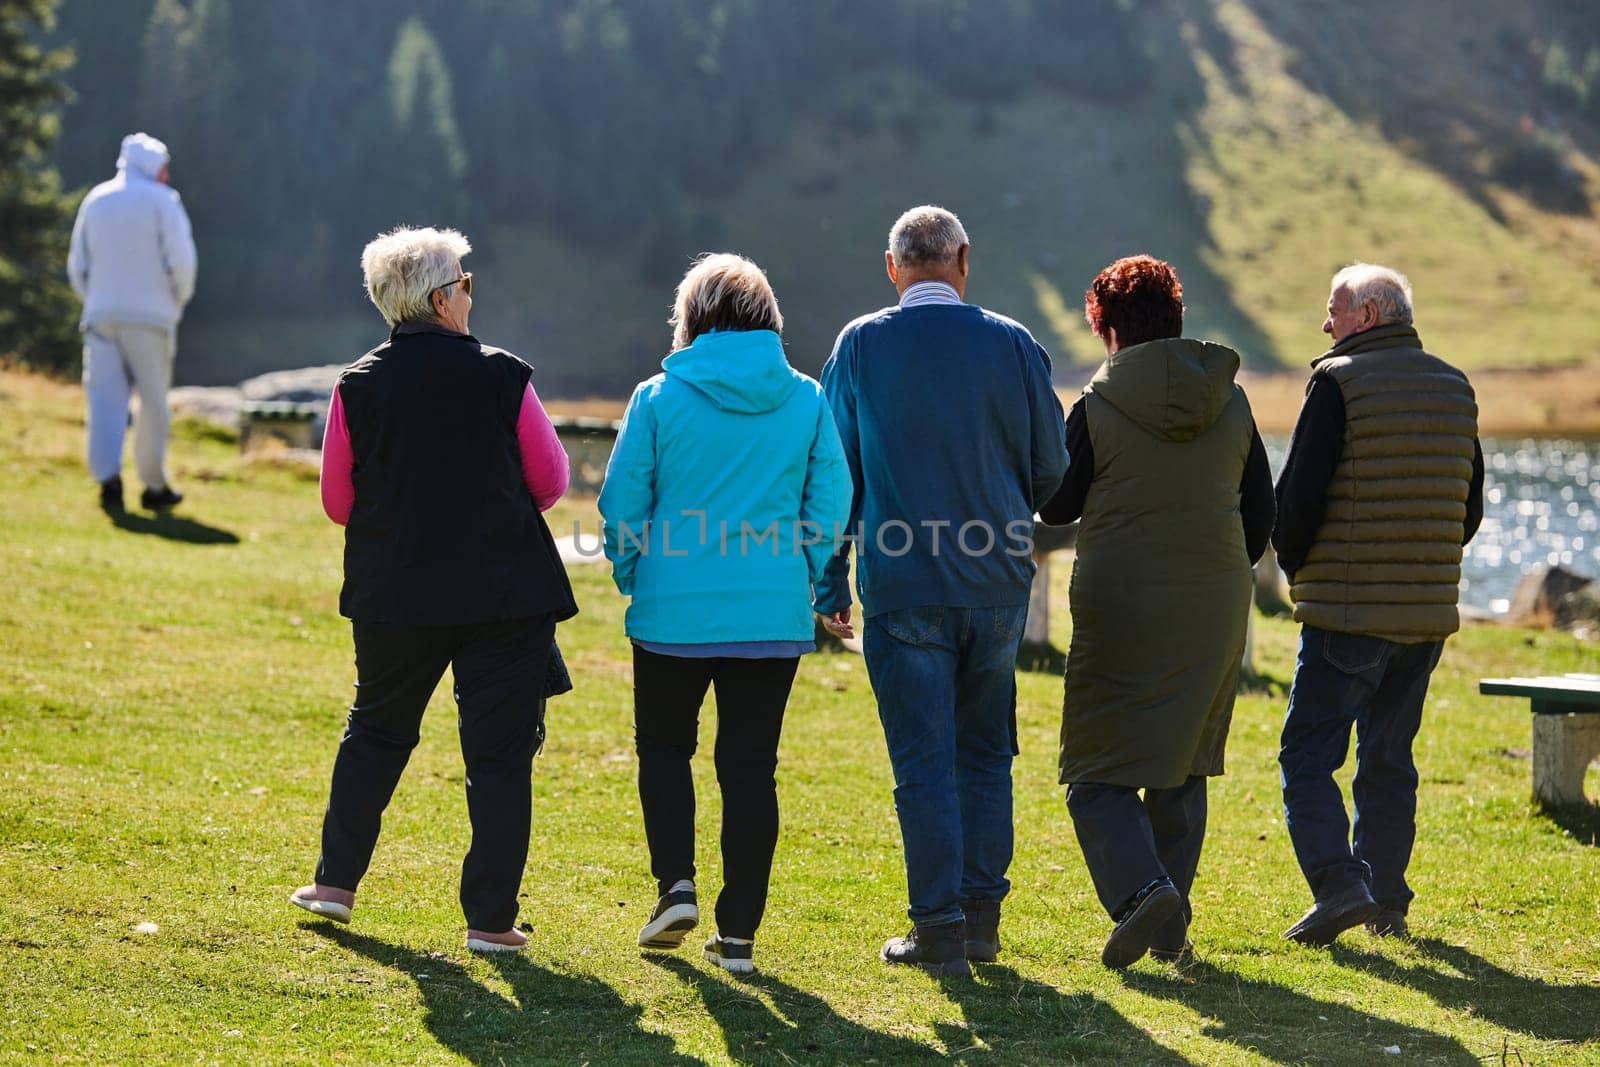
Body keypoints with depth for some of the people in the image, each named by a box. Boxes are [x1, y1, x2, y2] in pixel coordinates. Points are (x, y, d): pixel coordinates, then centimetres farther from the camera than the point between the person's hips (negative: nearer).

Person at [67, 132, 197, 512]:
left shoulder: (95, 200, 12)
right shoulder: (162, 200, -2)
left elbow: (77, 267, 13)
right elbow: (181, 261, -9)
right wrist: (177, 302, 7)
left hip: (101, 314, 3)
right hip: (150, 317, -3)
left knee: (105, 398, -2)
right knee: (153, 402, 6)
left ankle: (108, 477, -19)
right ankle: (154, 486, 11)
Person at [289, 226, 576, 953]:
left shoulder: (357, 387, -3)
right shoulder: (503, 377, -8)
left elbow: (338, 501, 3)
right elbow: (550, 480, 1)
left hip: (393, 594, 3)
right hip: (505, 595, -2)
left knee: (376, 730, 22)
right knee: (499, 751, 4)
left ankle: (335, 880, 26)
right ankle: (491, 918, 3)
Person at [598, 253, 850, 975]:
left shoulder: (660, 396, -4)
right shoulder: (805, 399, 1)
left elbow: (621, 502, -3)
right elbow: (832, 499, 1)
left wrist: (633, 577, 13)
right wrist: (807, 576, 14)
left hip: (673, 611, -1)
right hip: (774, 613, 2)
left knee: (663, 747, 19)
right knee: (751, 766, 7)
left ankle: (675, 884, 3)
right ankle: (738, 933, 6)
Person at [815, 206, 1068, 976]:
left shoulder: (860, 346, -1)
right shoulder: (1011, 344, 2)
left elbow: (835, 471, 1)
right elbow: (1051, 470, 6)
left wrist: (830, 584, 6)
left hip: (902, 586, -2)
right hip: (997, 582, 2)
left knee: (924, 761, 1)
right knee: (985, 752, 14)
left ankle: (938, 927, -1)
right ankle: (981, 914, 15)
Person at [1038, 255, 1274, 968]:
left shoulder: (1098, 407, -8)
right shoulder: (1231, 402, 4)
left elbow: (1055, 508, 0)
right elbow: (1260, 513, 9)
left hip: (1120, 609, -4)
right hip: (1215, 611, 4)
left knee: (1098, 775, 1)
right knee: (1183, 773, 15)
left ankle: (1141, 889, -22)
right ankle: (1171, 929, 14)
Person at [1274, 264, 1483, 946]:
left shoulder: (1339, 382, -10)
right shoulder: (1454, 389, 11)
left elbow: (1298, 493, -14)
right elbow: (1470, 508, 15)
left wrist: (1293, 564, 4)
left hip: (1347, 611, -6)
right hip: (1428, 611, 7)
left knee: (1309, 754, -2)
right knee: (1389, 758, 16)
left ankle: (1337, 883, -16)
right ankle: (1386, 900, 17)